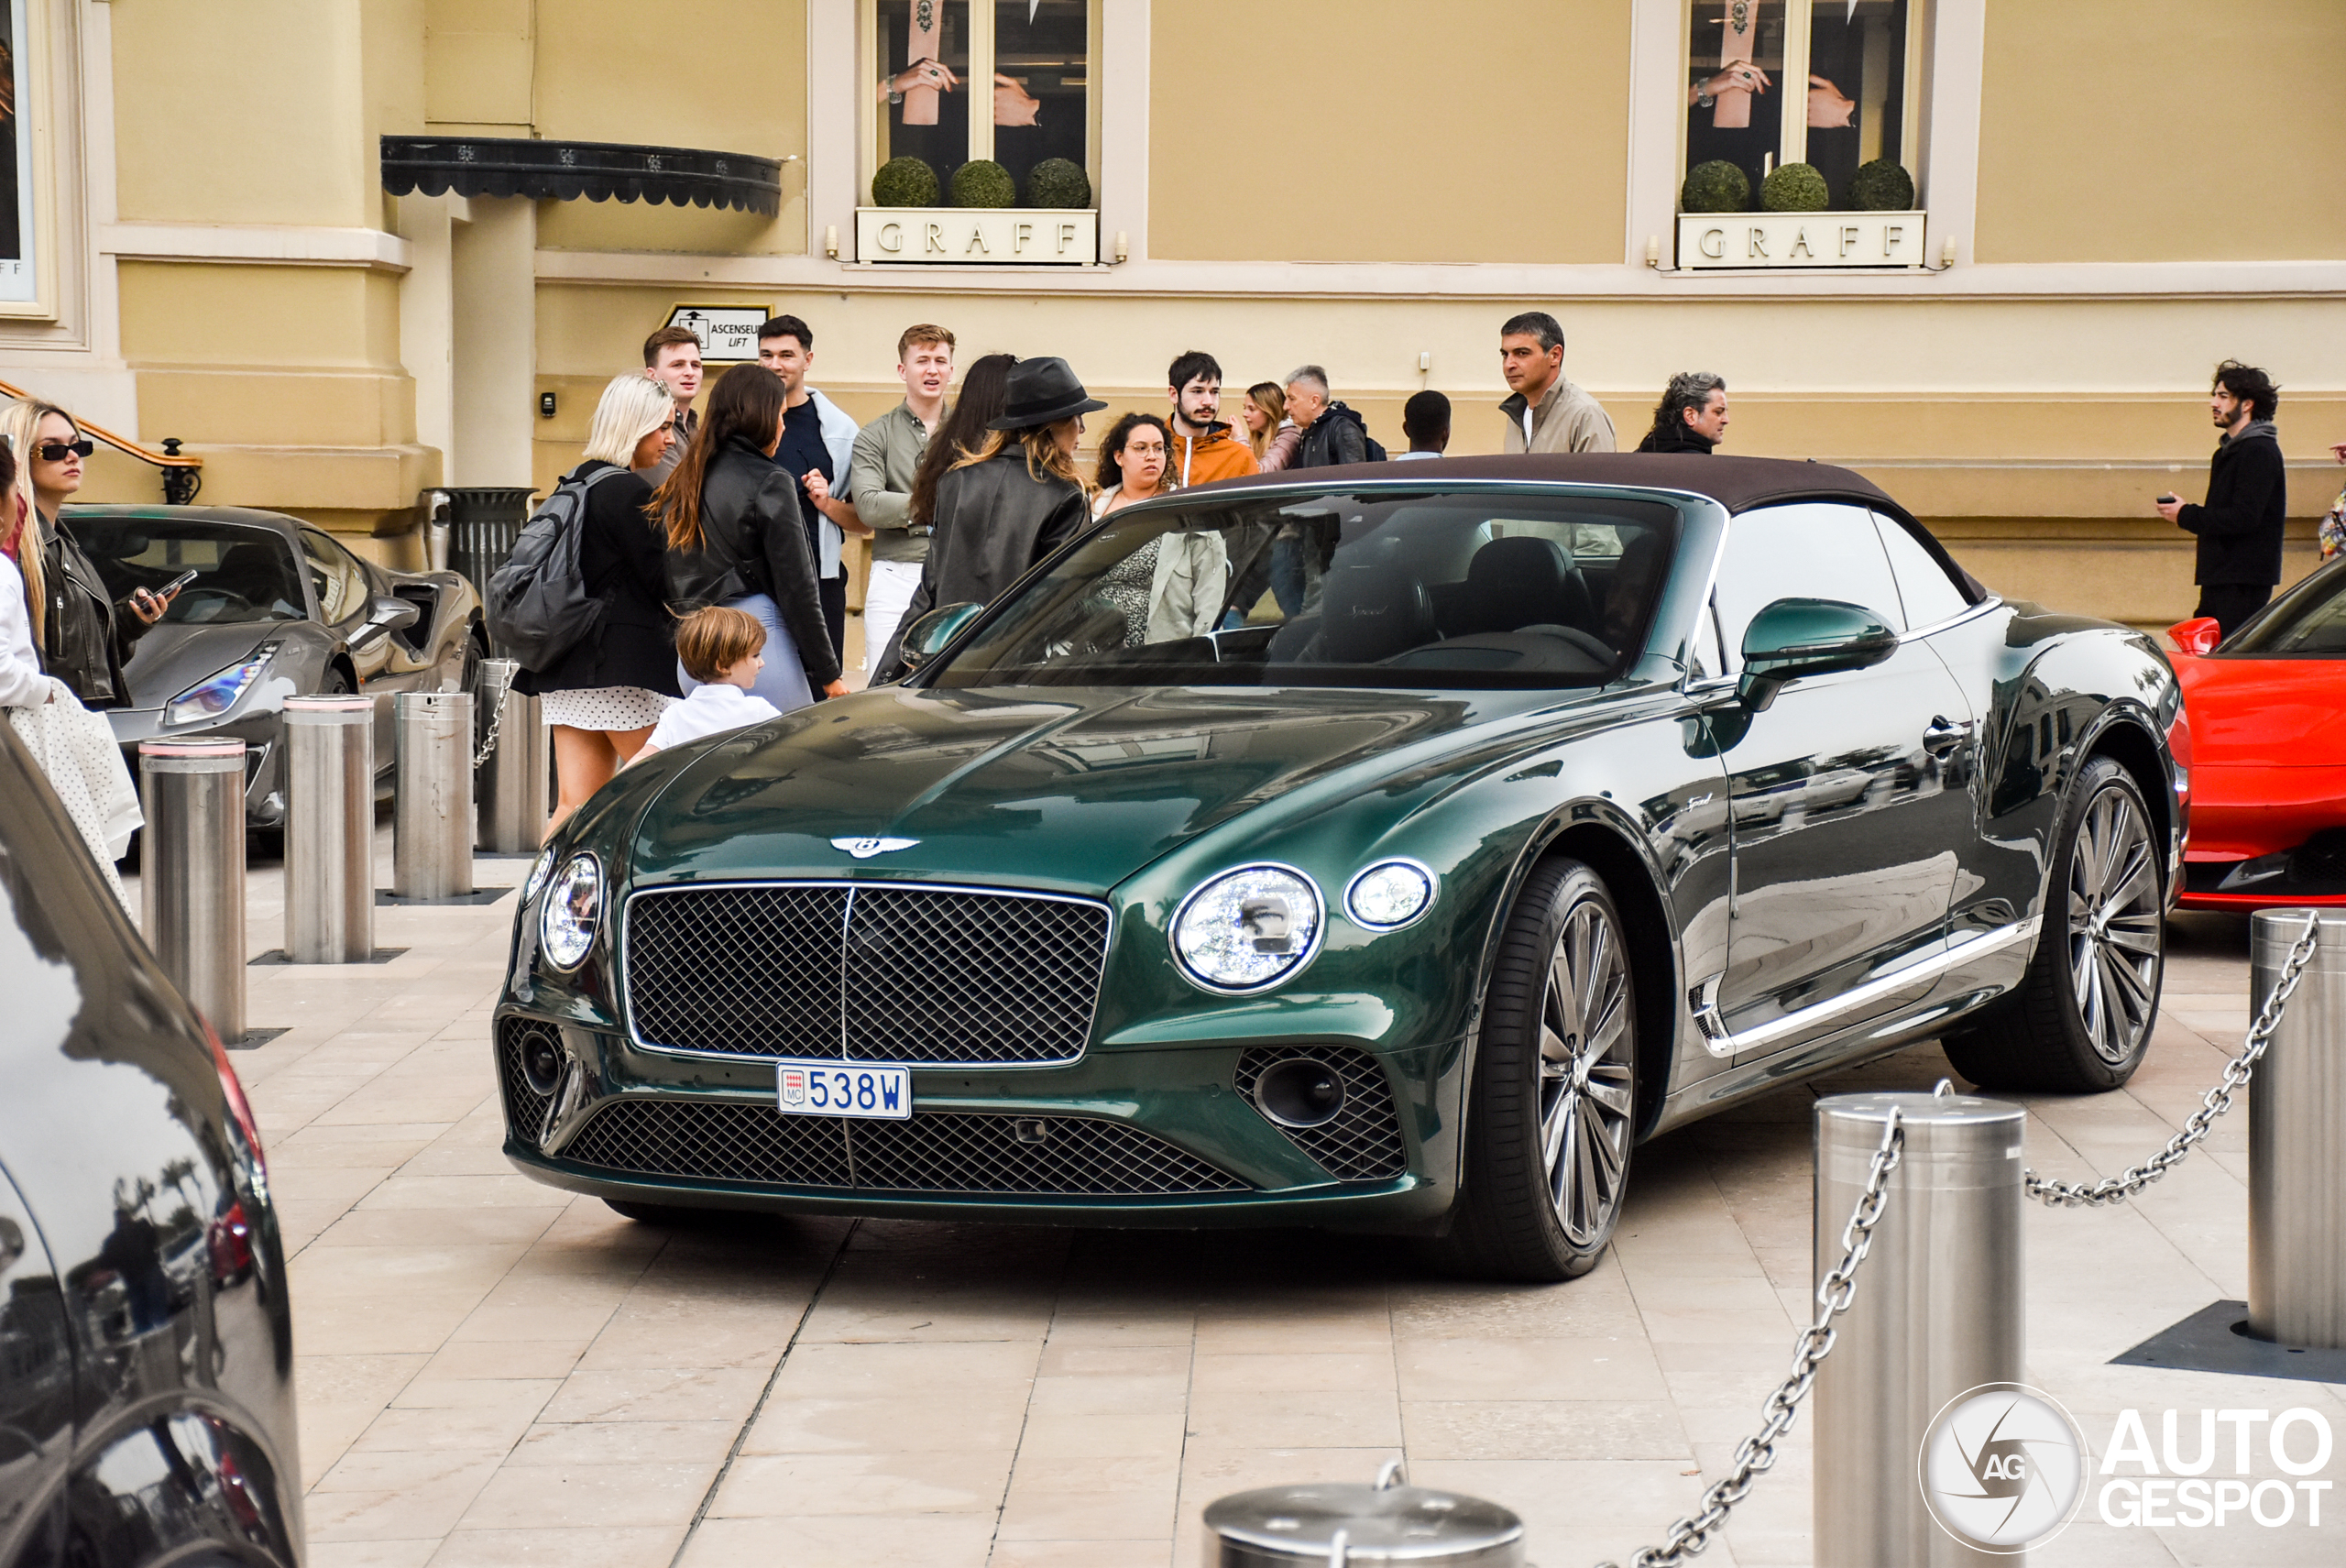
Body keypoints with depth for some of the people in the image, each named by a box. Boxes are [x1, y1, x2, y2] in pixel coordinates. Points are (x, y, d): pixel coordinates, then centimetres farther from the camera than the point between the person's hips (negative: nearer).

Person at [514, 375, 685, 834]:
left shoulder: (574, 484, 15)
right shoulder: (630, 494, -13)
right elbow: (663, 583, -11)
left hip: (567, 661, 8)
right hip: (622, 665, -8)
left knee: (575, 805, 4)